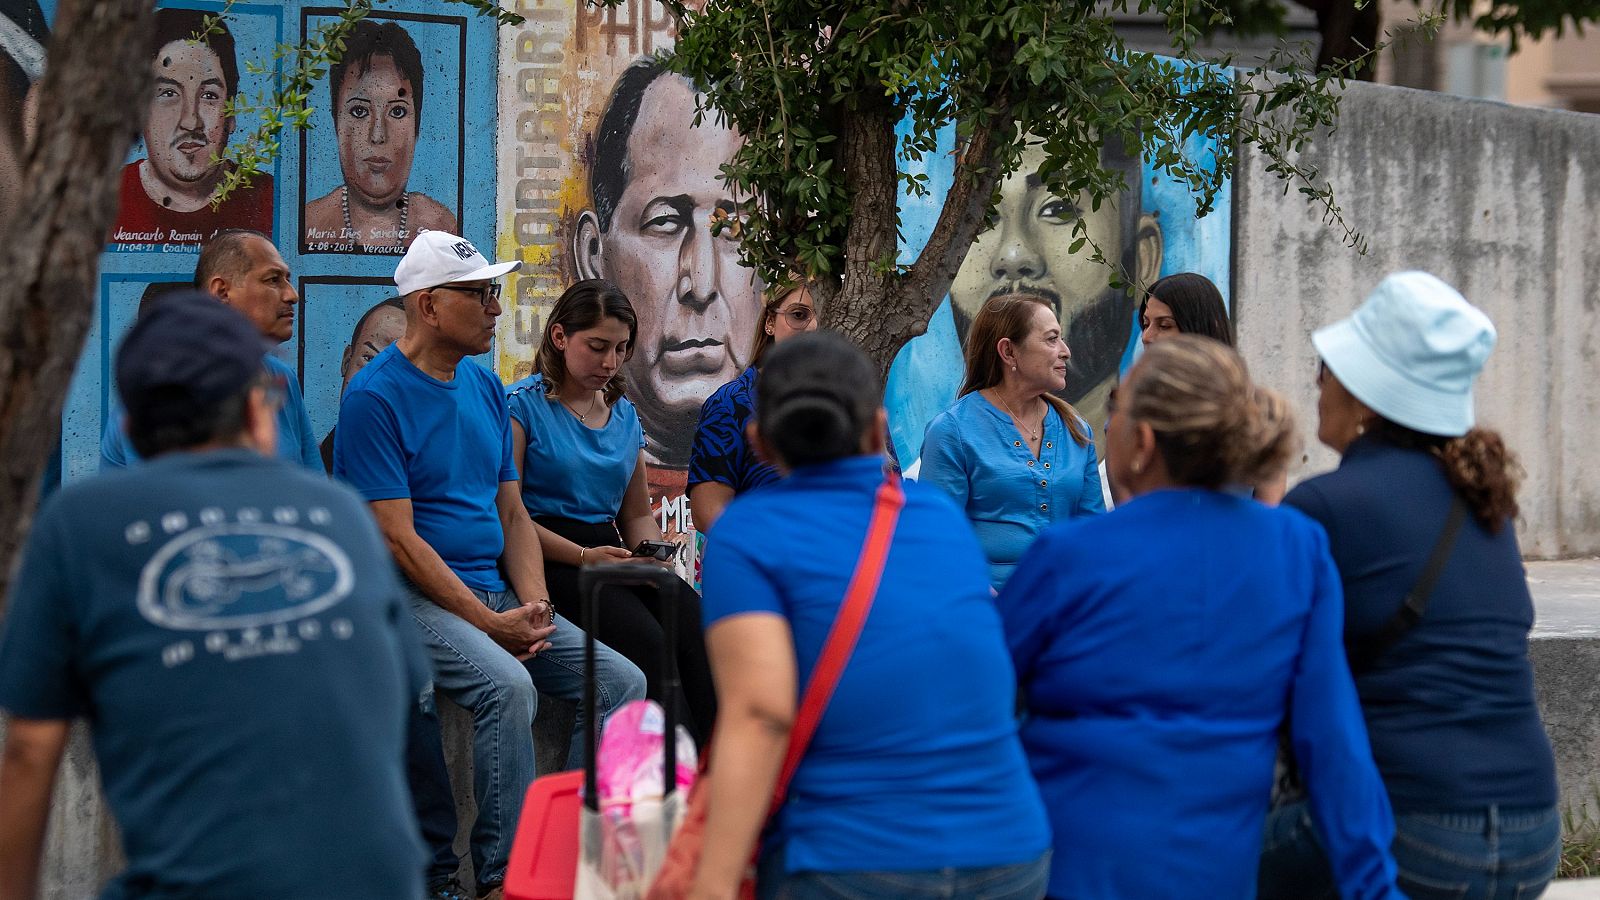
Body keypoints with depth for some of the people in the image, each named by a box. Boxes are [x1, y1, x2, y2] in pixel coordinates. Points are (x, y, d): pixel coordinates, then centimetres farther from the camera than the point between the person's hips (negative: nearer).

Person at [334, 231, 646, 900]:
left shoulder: (486, 387, 15)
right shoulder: (375, 396, -10)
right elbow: (398, 539, -15)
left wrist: (533, 605, -2)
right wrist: (490, 623, -18)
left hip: (494, 589, 8)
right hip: (416, 596, -8)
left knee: (621, 683, -6)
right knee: (506, 685, -32)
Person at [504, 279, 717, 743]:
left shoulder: (625, 414, 21)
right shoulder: (522, 405, 0)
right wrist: (584, 557, -17)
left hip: (611, 556, 6)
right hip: (550, 561, -6)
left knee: (697, 626, -25)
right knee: (646, 639, -31)